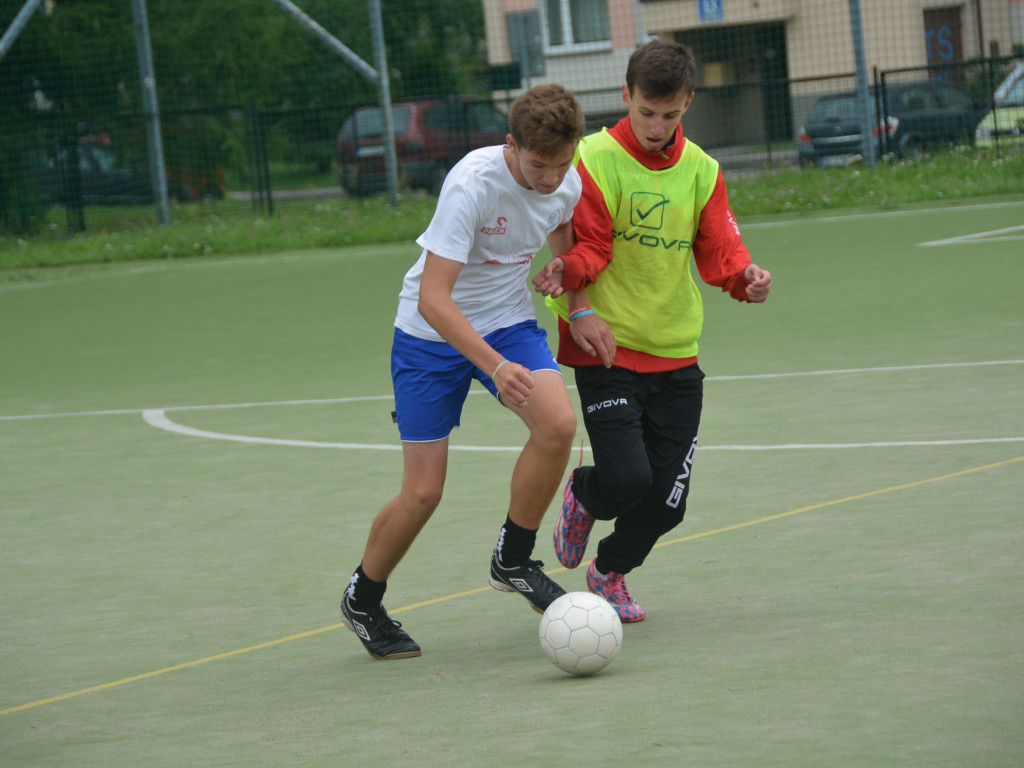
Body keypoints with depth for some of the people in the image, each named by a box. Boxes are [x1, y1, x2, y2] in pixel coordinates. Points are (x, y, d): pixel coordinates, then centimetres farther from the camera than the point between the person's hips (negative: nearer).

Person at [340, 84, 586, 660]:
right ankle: (363, 601, 23)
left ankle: (512, 562, -3)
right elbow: (433, 297, -33)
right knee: (423, 492, -4)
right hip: (432, 334, -4)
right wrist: (495, 366, -43)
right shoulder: (472, 184, -29)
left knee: (558, 423, -25)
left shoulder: (567, 185, -10)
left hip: (509, 323, 4)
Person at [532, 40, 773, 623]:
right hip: (606, 349, -4)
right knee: (627, 478, -17)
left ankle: (611, 570, 33)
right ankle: (583, 496, 21)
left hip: (676, 355, 4)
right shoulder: (594, 160, -7)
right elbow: (587, 248, -8)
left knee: (667, 499, 3)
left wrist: (745, 279, -21)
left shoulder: (701, 171, 7)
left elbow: (720, 253, 0)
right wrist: (570, 277, -30)